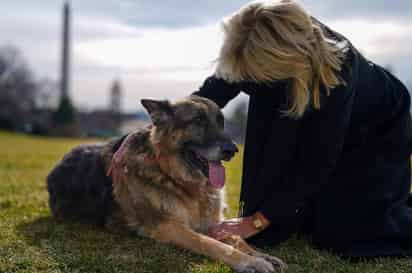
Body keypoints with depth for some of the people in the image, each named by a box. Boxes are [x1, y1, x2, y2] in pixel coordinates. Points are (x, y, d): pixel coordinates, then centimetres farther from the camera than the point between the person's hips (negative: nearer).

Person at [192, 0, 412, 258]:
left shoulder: (335, 72, -42)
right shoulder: (257, 46, -28)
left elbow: (315, 163, -34)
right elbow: (218, 87, -8)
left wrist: (257, 221, -29)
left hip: (378, 130, -5)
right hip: (317, 125, 6)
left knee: (342, 231, -15)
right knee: (302, 219, 3)